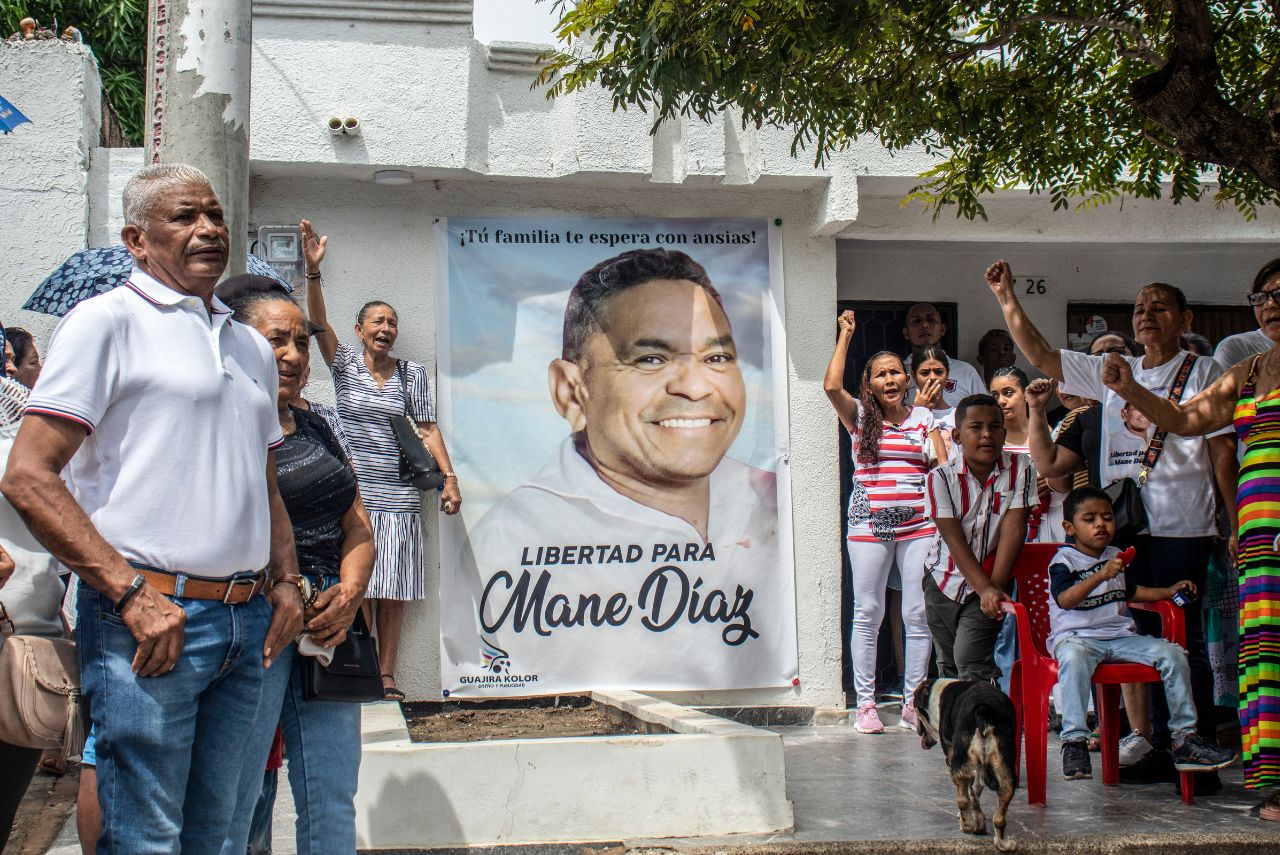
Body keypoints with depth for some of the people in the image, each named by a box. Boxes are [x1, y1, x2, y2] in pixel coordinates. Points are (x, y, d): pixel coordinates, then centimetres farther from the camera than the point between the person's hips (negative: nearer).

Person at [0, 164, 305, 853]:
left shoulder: (251, 347, 20)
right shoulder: (107, 320, -2)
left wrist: (284, 581, 9)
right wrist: (131, 595, -16)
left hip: (251, 625, 7)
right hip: (148, 621, -6)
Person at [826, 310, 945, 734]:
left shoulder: (924, 418, 11)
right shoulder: (860, 417, 6)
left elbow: (944, 464, 4)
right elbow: (831, 385, -11)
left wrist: (935, 415, 3)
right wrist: (845, 335, -2)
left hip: (918, 524, 2)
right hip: (869, 524, -1)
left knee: (919, 614, 1)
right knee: (867, 612, 1)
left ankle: (914, 702, 9)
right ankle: (865, 704, 6)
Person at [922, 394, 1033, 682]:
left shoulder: (1020, 468, -11)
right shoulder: (941, 477, -13)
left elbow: (1013, 528, -14)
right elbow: (954, 539, -18)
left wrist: (996, 586, -21)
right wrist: (985, 589, -27)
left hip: (991, 582, -2)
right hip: (944, 580, 2)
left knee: (970, 658, -16)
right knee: (947, 666, 12)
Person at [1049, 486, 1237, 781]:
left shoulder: (1116, 557, 18)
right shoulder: (1063, 560, -5)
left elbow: (1129, 591, 35)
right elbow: (1065, 599, -24)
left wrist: (1168, 592, 22)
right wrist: (1101, 575, -36)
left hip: (1120, 637, 6)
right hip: (1076, 636, -6)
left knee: (1172, 654, -11)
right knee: (1074, 657, -40)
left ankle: (1185, 738, -5)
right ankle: (1074, 741, -37)